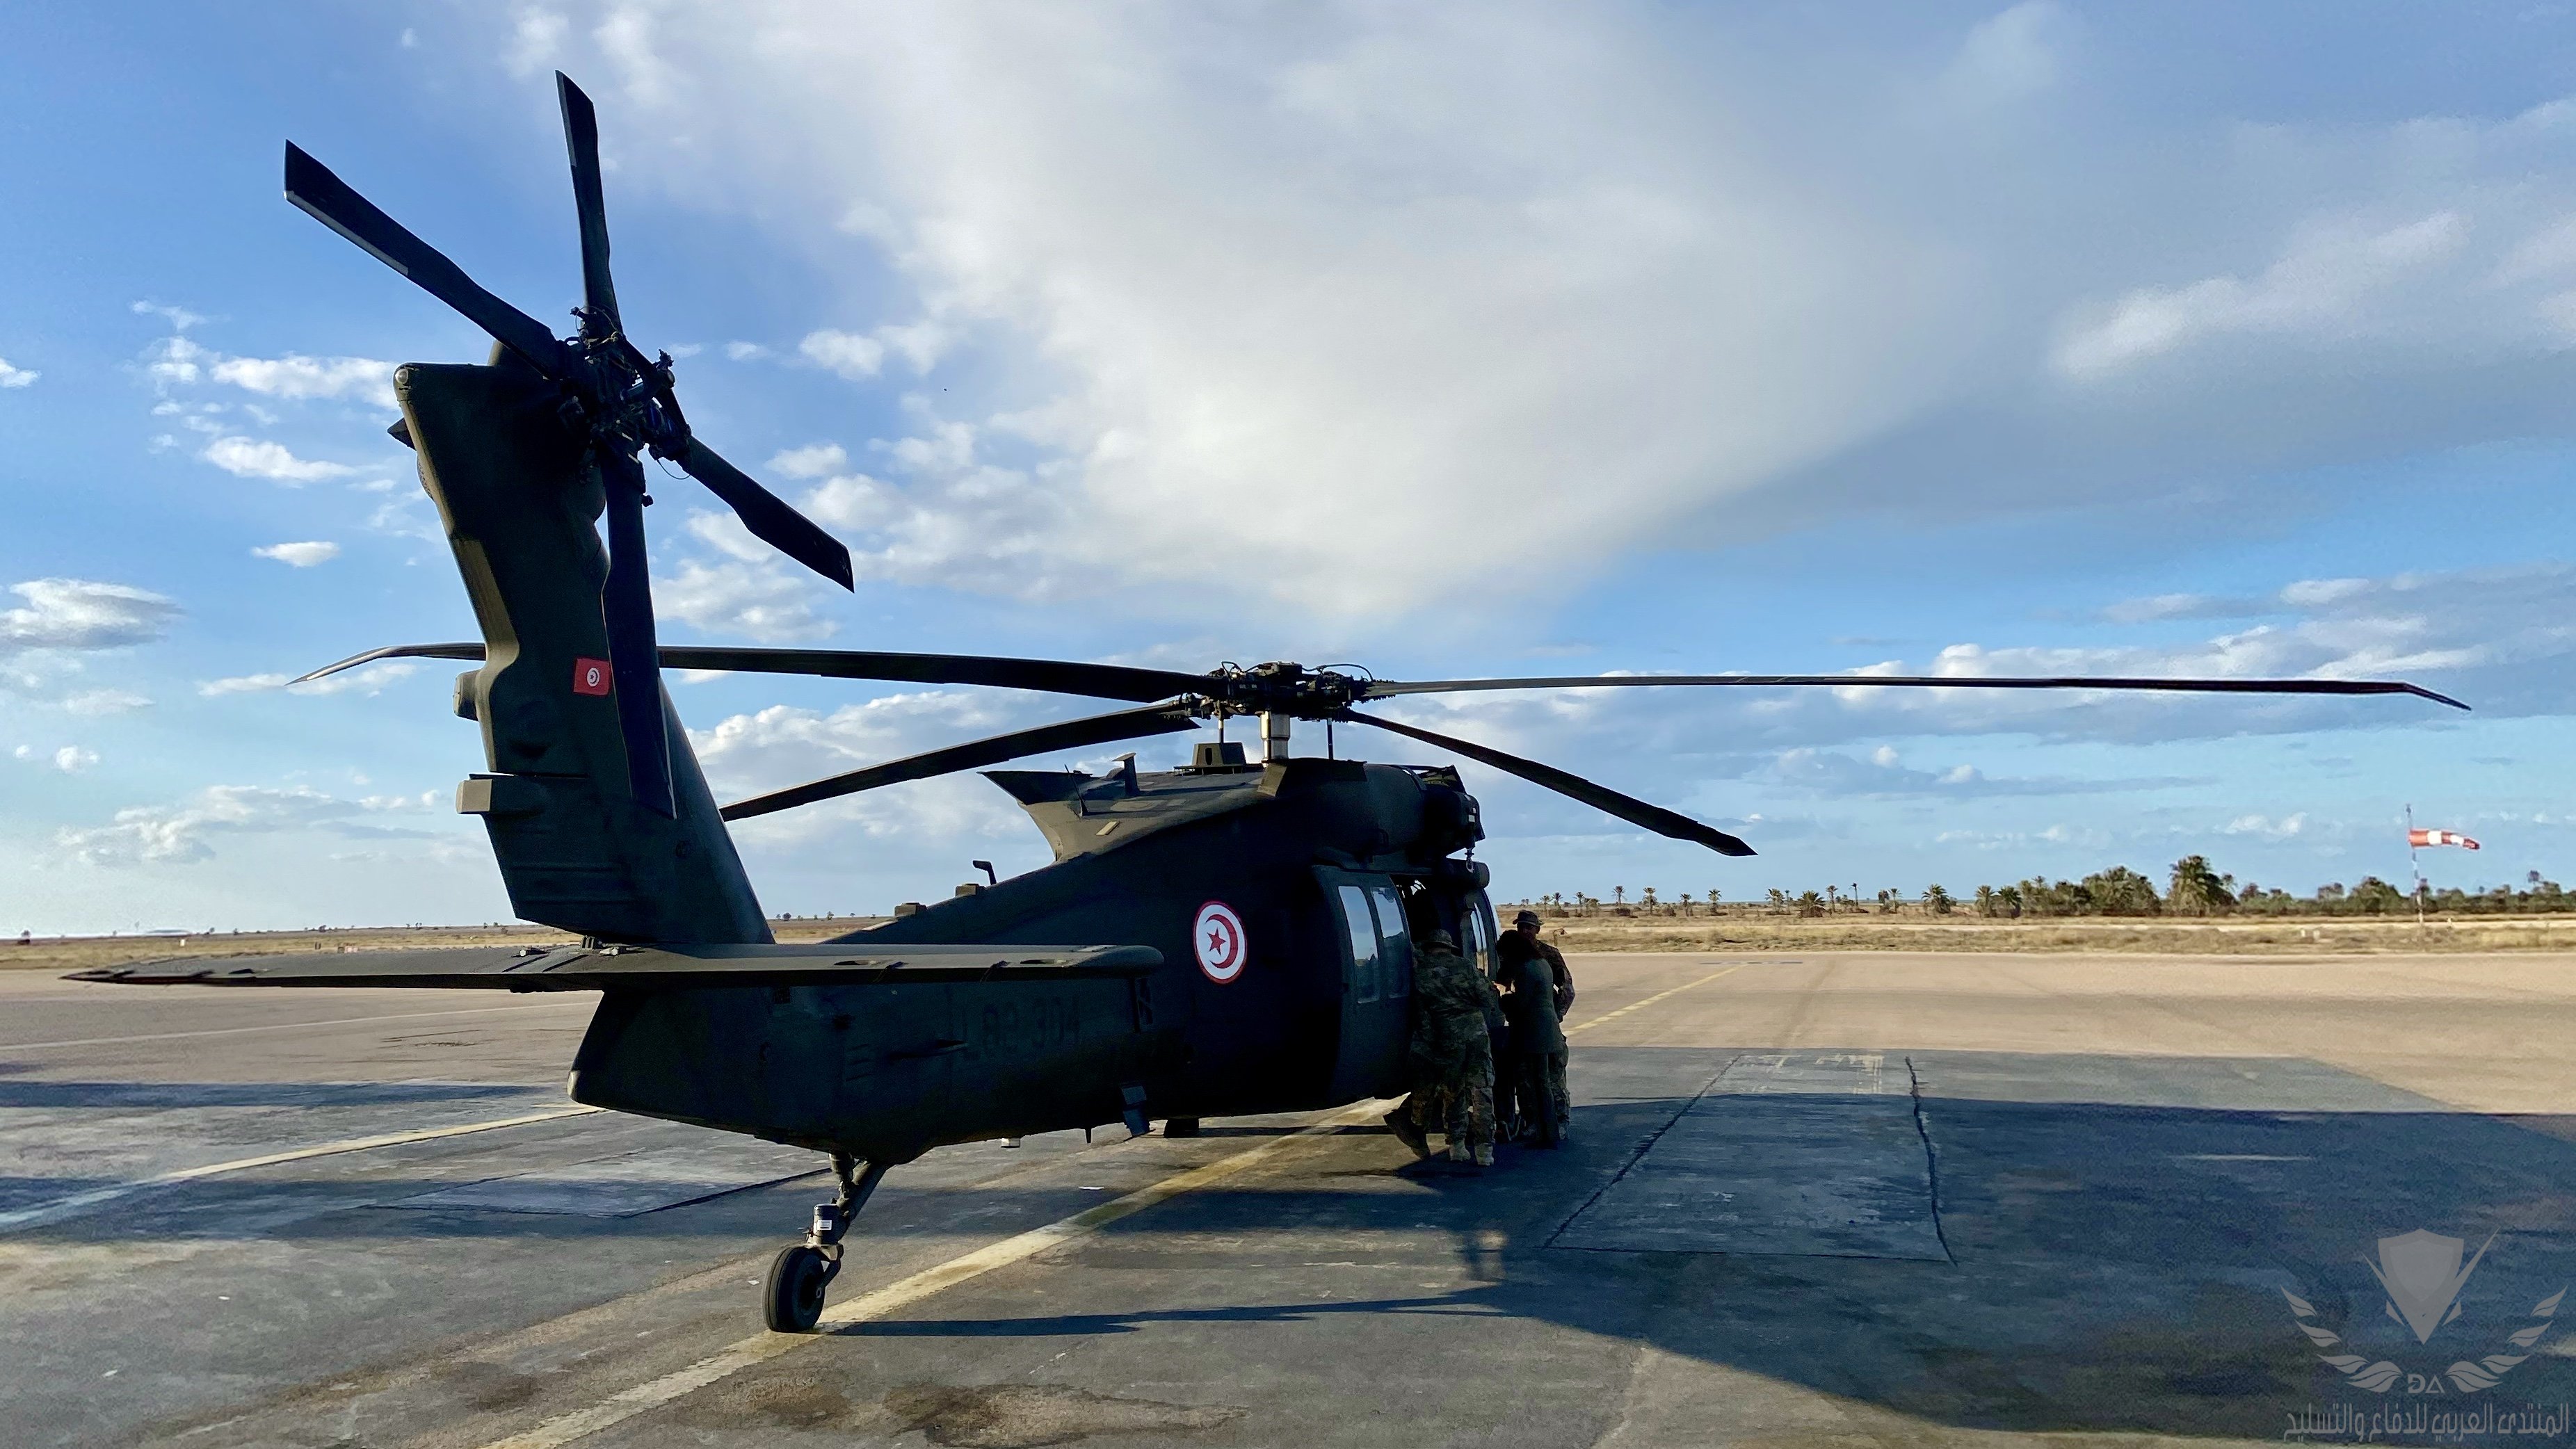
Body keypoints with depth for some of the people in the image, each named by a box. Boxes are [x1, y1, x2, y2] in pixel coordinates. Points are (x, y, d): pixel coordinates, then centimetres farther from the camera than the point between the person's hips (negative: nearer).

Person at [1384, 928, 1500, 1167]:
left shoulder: (1418, 965, 4)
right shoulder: (1465, 966, 5)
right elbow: (1489, 1002, 6)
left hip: (1444, 1040, 1)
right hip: (1476, 1035, -1)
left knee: (1452, 1094, 15)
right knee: (1481, 1092, 4)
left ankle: (1457, 1146, 13)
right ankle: (1484, 1150, 0)